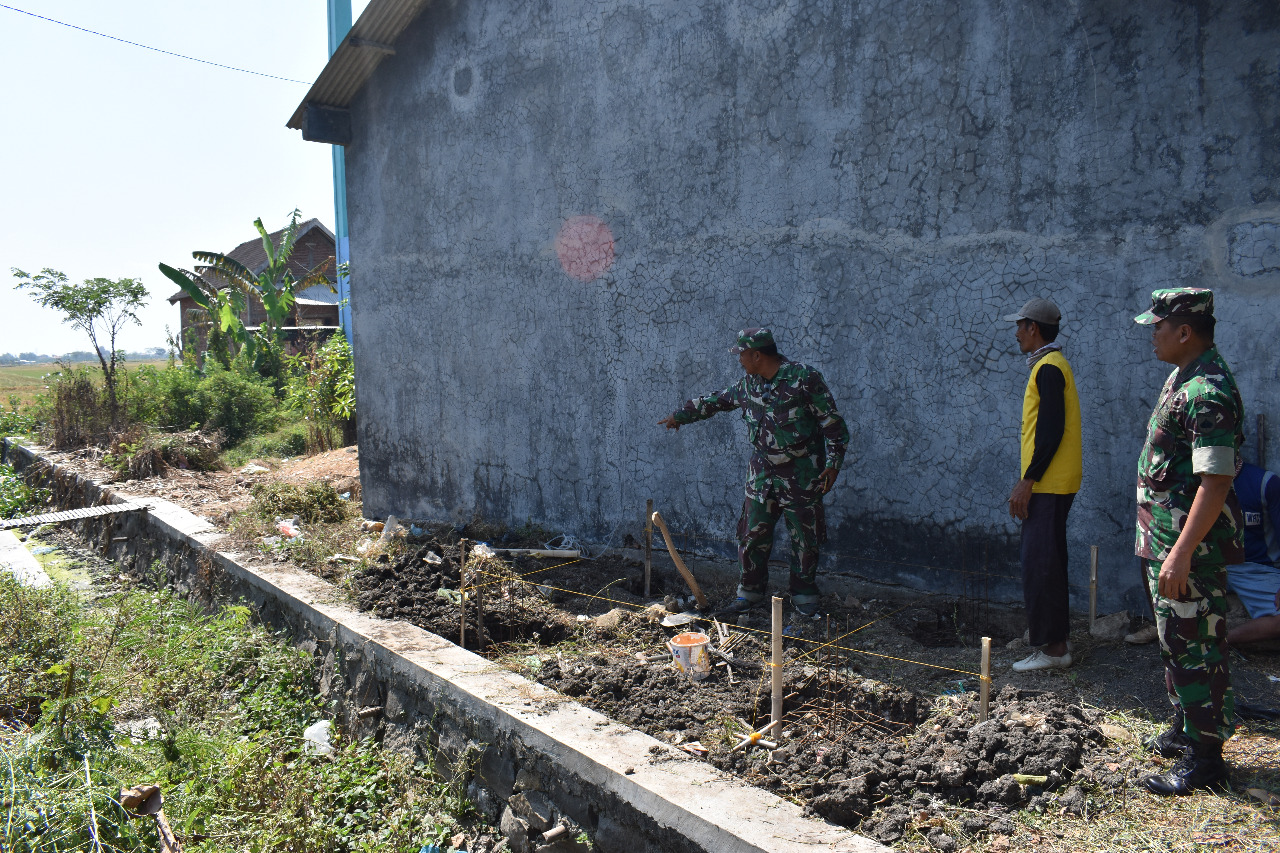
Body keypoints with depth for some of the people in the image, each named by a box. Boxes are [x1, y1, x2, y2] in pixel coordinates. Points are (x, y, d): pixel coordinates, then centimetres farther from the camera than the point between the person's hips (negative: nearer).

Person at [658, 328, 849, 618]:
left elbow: (833, 423, -10)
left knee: (805, 537, 4)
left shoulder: (803, 378, -14)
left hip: (801, 473, -5)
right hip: (762, 471, 5)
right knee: (752, 533, 6)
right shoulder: (749, 383, 5)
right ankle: (750, 592, 22)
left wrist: (833, 463, -14)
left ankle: (804, 597, 21)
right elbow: (717, 400, 21)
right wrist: (680, 415, 26)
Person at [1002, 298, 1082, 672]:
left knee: (1040, 564, -7)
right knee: (1048, 561, 16)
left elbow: (1052, 430, -21)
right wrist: (1027, 479, 22)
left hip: (1048, 485, -11)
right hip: (1051, 483, 11)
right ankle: (1053, 637, 25)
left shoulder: (1048, 368, -14)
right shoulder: (1052, 365, 18)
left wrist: (1028, 481, -20)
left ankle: (1052, 646, -2)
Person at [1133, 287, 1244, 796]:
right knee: (1175, 641, 20)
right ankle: (1186, 731, 34)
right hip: (1163, 537, 10)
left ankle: (1205, 759, 9)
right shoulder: (1182, 377, 12)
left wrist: (1181, 555, -28)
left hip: (1188, 546, -10)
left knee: (1194, 647, -1)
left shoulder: (1207, 392, -22)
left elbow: (1215, 483, -26)